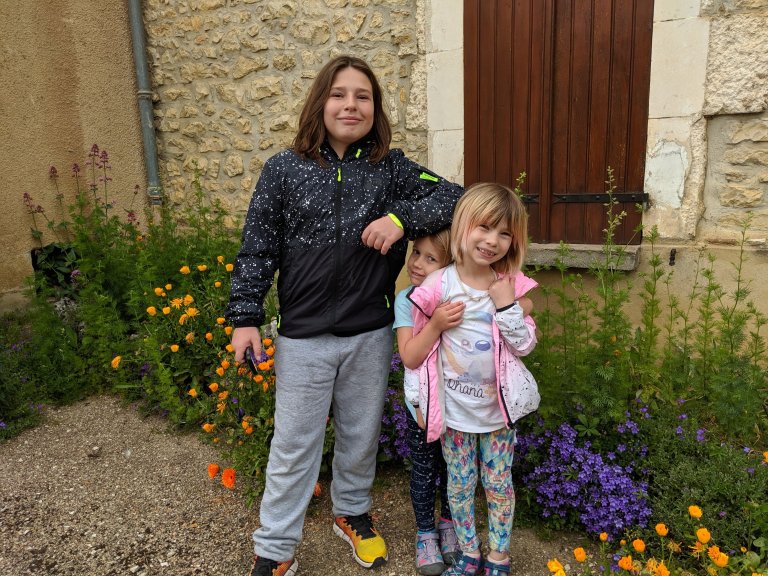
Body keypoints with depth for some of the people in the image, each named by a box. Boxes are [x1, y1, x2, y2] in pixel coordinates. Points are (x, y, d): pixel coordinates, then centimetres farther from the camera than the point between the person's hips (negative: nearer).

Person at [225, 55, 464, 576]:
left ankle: (353, 512, 45)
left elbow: (454, 198, -6)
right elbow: (258, 248, -1)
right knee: (294, 445, 10)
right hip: (303, 336, -1)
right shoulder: (284, 170, -4)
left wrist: (402, 218, -21)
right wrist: (246, 315, -5)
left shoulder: (391, 168, -1)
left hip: (370, 335, 2)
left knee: (361, 435, 19)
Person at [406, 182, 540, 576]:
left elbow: (525, 345, -7)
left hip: (498, 406, 1)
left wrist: (507, 306, -21)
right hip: (455, 408, -1)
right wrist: (422, 399, -2)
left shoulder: (510, 285, -9)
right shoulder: (438, 285, -14)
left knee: (498, 483, 17)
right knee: (460, 484, 16)